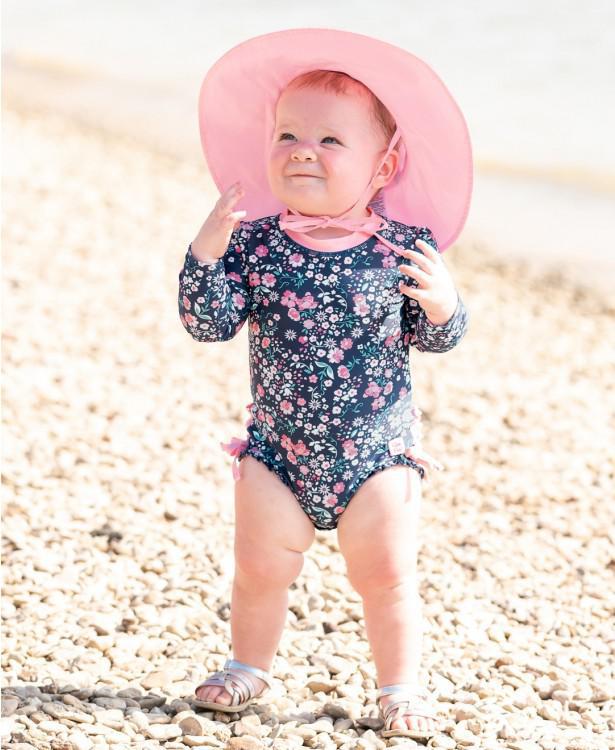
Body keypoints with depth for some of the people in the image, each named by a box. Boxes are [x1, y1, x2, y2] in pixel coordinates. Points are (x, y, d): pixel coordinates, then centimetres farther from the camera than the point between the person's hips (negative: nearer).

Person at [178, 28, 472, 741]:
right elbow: (207, 323, -12)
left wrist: (443, 304, -24)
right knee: (260, 569, 9)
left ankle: (401, 686, 23)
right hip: (277, 446, 1)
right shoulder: (253, 242, -10)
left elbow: (433, 337, -2)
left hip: (378, 450, -1)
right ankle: (248, 666, 33)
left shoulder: (403, 250, -12)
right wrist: (205, 253, -26)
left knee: (386, 576, 5)